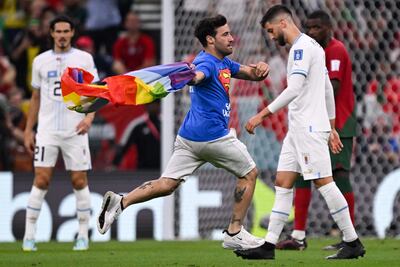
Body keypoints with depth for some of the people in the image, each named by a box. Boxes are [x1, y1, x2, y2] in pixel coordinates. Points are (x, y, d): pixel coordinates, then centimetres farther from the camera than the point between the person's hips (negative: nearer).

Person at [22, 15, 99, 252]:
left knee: (80, 181, 0)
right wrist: (28, 130, 11)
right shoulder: (41, 61, 9)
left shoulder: (84, 59, 4)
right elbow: (36, 97, 15)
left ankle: (83, 236, 9)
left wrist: (89, 117, -16)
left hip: (75, 130, -1)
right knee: (41, 180, -7)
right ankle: (29, 236, -4)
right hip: (47, 130, 1)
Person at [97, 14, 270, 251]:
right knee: (249, 174, 12)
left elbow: (252, 74, 22)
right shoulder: (207, 62, -12)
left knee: (166, 185, 1)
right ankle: (235, 233, 14)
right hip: (214, 135, -9)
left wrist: (260, 69, -2)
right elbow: (197, 76, -35)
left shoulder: (224, 63, 19)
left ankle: (120, 202, -18)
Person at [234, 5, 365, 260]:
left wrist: (262, 115, -22)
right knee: (283, 183, 6)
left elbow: (294, 89, -23)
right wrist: (332, 128, 24)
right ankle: (269, 246, 4)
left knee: (324, 182, -8)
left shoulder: (302, 47, -12)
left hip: (310, 128, -10)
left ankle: (353, 243, -3)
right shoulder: (312, 46, 18)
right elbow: (328, 89, 22)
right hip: (298, 129, 10)